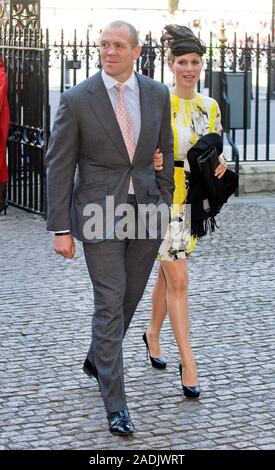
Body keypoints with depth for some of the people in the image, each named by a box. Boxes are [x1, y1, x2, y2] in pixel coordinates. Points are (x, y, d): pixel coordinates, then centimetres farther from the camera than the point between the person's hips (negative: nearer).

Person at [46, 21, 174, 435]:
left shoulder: (158, 94, 4)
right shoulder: (77, 100, -7)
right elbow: (59, 165, -6)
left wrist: (165, 205, 10)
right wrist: (60, 228, -9)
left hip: (146, 211, 4)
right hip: (100, 213, -4)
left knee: (130, 297, 15)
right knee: (110, 304, -6)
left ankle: (97, 360, 41)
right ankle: (116, 405, 0)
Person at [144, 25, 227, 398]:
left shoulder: (210, 107, 7)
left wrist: (220, 164, -6)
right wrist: (151, 161, -29)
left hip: (194, 199, 6)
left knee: (168, 273, 18)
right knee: (178, 280, -8)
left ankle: (153, 333, 40)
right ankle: (188, 363, -4)